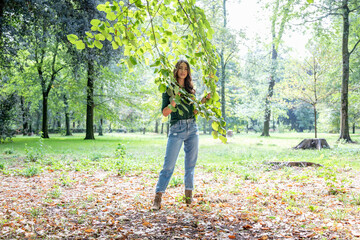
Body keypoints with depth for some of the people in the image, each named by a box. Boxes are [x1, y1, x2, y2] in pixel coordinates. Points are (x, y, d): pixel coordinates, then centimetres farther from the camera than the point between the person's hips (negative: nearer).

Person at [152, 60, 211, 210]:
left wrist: (203, 100, 2)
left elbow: (194, 111, 14)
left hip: (192, 128, 5)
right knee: (169, 165, -7)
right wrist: (174, 101, -20)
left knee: (190, 164, 8)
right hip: (176, 129, -5)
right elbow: (165, 112, -5)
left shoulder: (190, 89, 14)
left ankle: (189, 195, 18)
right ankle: (158, 198, -3)